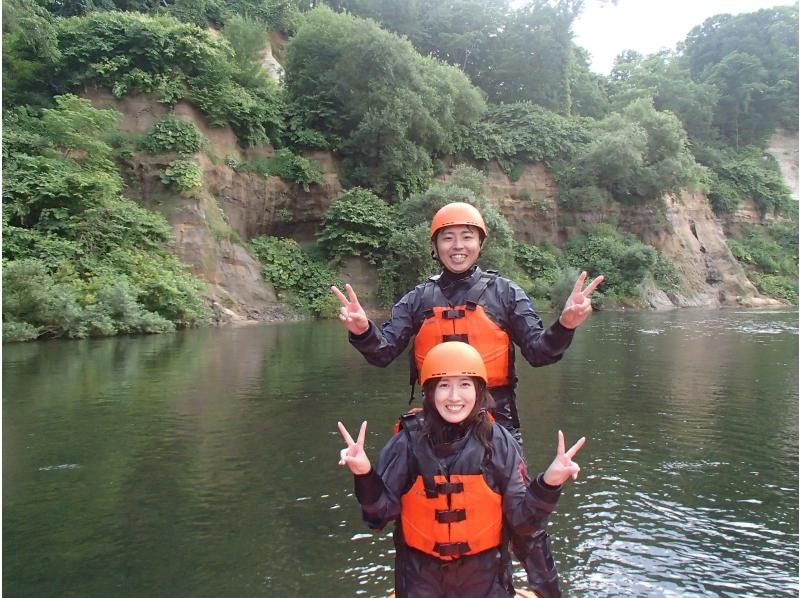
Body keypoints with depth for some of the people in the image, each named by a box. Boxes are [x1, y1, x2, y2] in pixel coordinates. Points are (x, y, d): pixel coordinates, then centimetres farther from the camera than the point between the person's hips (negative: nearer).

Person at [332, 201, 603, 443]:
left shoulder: (505, 292, 0)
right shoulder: (418, 298, 3)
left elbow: (537, 351, -3)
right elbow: (384, 352, -1)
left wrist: (564, 325, -23)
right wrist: (362, 331, -22)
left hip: (496, 416, -1)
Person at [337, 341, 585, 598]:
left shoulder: (498, 442, -12)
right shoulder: (408, 442, -13)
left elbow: (521, 520, -9)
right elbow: (382, 511, -9)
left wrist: (548, 484, -25)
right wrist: (365, 475, -26)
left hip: (485, 577, 1)